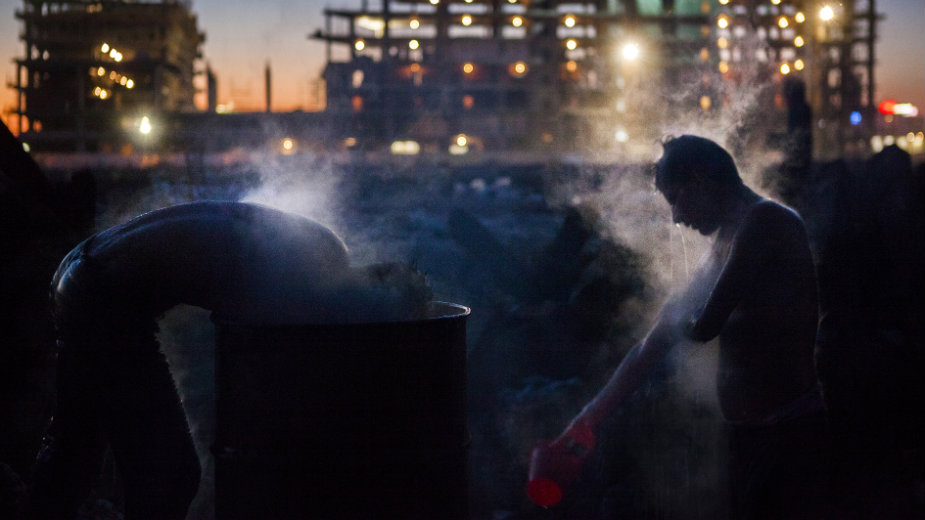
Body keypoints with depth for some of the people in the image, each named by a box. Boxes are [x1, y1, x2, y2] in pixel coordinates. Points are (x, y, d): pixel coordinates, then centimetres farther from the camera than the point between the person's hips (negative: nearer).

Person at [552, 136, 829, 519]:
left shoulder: (765, 221, -12)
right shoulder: (725, 245, 17)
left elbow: (704, 326, -18)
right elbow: (655, 343, 20)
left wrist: (674, 320, 7)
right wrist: (590, 419, 20)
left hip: (788, 434, -9)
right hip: (748, 431, 9)